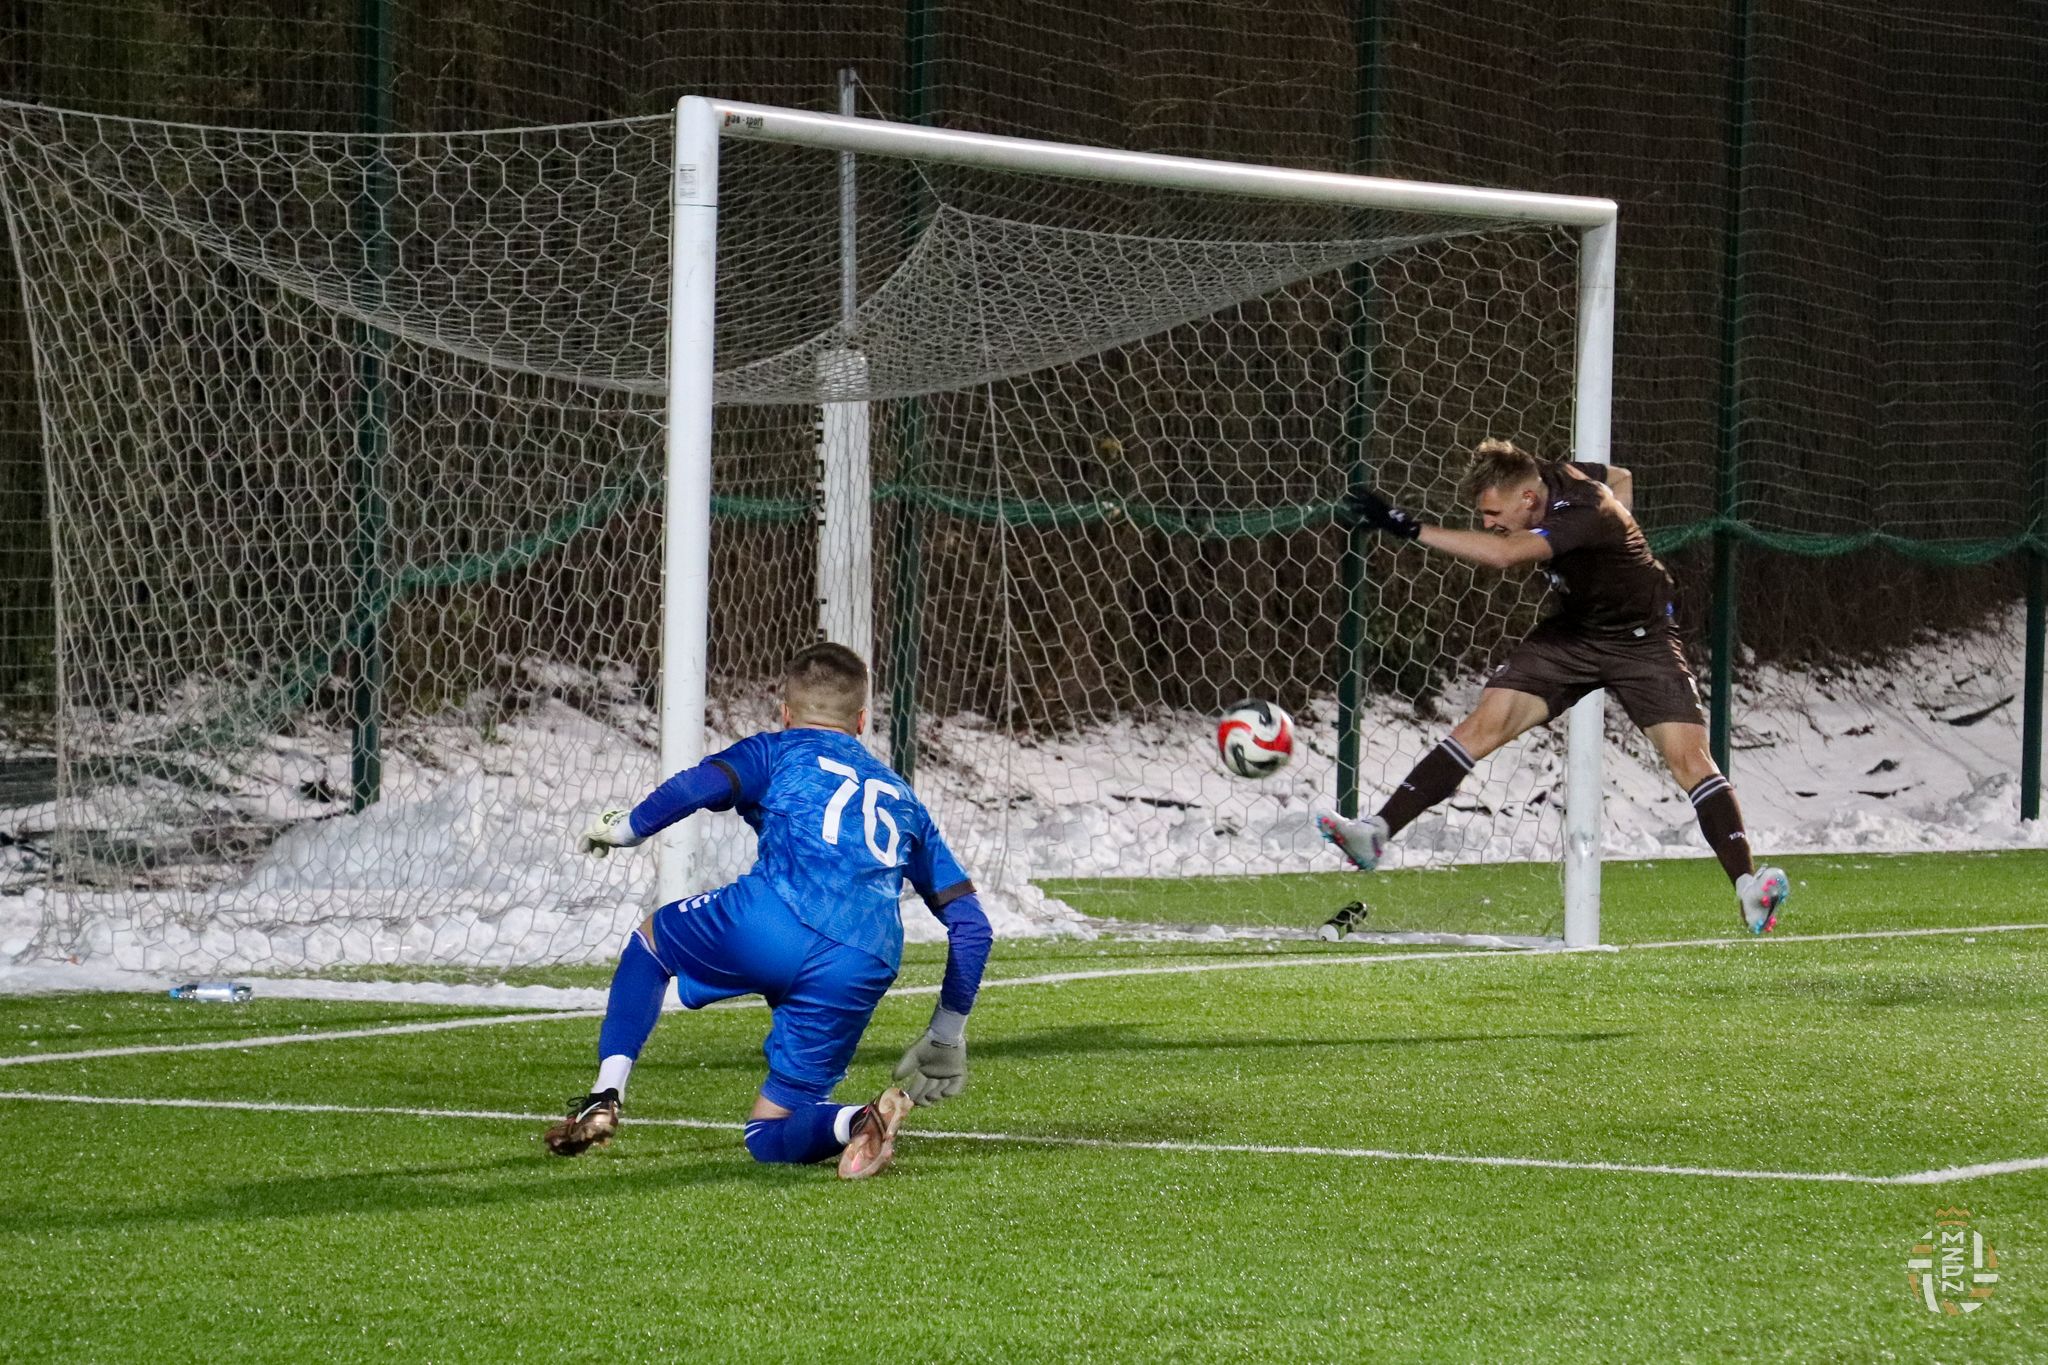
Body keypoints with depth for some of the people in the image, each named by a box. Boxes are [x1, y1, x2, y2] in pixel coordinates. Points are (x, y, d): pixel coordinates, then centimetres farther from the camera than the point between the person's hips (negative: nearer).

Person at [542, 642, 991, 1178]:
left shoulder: (779, 751, 23)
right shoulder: (902, 800, 35)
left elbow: (697, 787, 1)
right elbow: (971, 924, 32)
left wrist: (624, 829, 19)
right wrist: (946, 1038, 39)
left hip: (770, 926, -3)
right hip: (862, 974, 3)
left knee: (650, 940, 30)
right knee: (770, 1136, 15)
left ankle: (606, 1096, 12)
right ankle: (856, 1124, -18)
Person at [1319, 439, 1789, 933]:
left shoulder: (1585, 517, -34)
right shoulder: (1550, 476, -9)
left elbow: (1503, 554, -50)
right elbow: (1622, 478, 13)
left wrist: (1410, 528, -50)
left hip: (1641, 639, -6)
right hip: (1573, 633, 6)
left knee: (1688, 756, -21)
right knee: (1485, 722, -10)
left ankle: (1749, 888, -23)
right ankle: (1376, 834, -16)